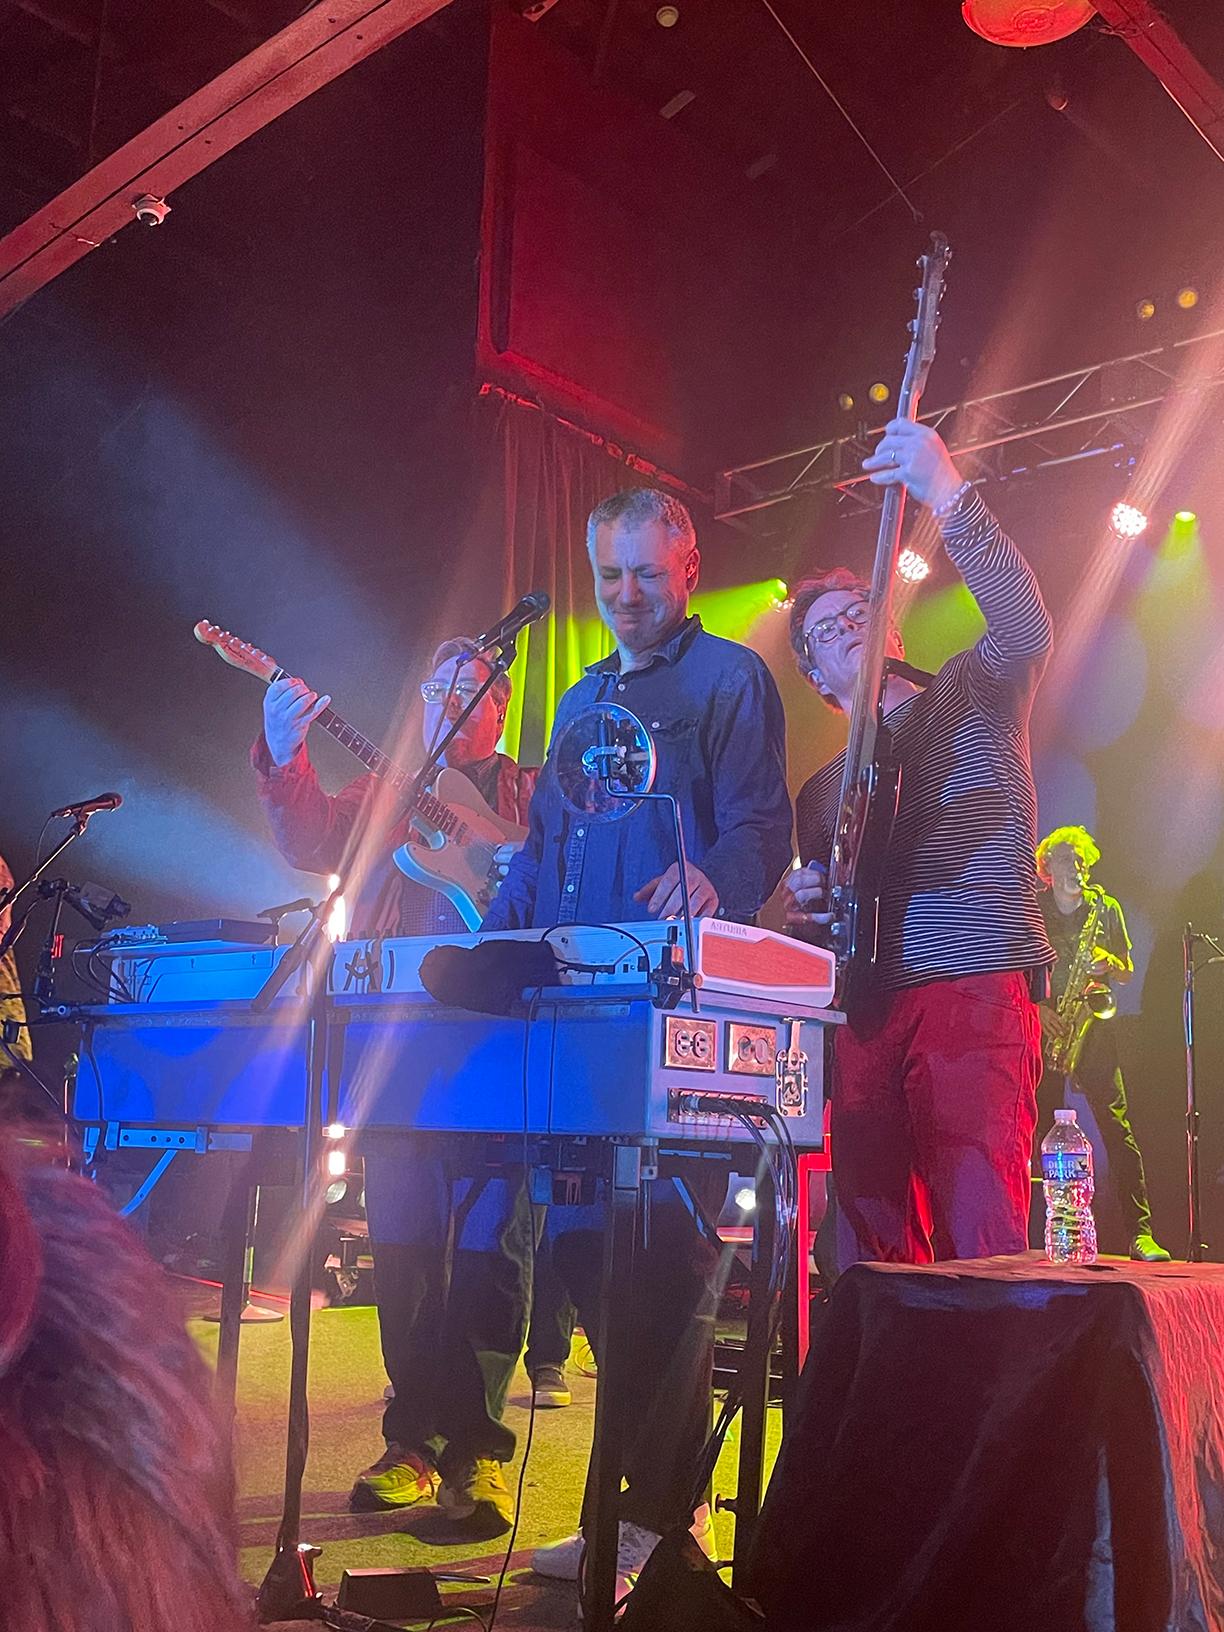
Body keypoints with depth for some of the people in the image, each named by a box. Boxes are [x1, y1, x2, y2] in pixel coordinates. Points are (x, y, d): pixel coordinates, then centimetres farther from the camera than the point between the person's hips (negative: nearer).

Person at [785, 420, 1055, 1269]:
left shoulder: (971, 698, 13)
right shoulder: (821, 791, 25)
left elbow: (1026, 629, -10)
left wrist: (948, 497, -18)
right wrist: (807, 907, 2)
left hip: (974, 986, -5)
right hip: (865, 1011, 5)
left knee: (981, 1241, -16)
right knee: (874, 1250, 2)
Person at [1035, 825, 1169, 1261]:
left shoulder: (1105, 909, 9)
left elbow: (1127, 972, 14)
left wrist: (1109, 965, -8)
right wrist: (1036, 1007, -10)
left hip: (1093, 1028, 1)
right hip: (1045, 1027, 0)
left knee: (1117, 1128, -8)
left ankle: (1140, 1233, -8)